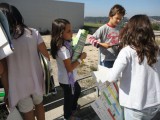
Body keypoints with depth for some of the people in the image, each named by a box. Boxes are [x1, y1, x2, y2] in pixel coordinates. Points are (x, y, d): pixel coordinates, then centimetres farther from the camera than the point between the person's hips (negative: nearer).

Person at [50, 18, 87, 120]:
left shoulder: (66, 44, -4)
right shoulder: (63, 49, -32)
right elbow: (70, 68, -29)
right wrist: (81, 58, -21)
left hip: (70, 77, 9)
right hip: (67, 79, -9)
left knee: (77, 90, 31)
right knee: (69, 97, 15)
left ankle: (74, 106, 57)